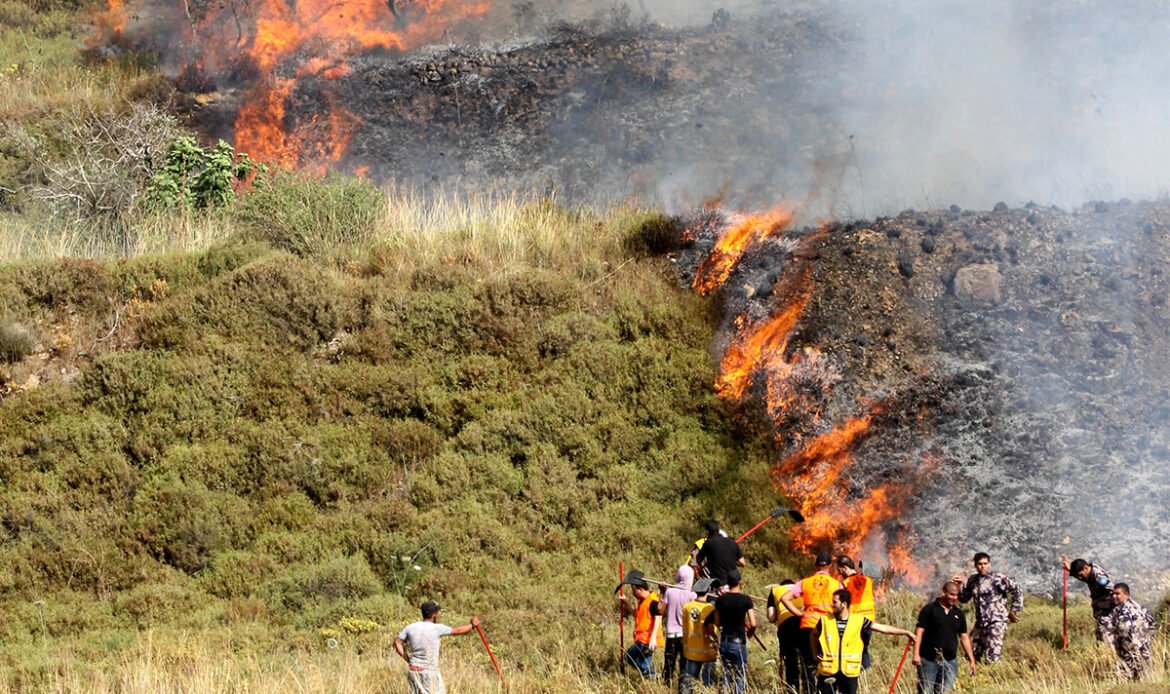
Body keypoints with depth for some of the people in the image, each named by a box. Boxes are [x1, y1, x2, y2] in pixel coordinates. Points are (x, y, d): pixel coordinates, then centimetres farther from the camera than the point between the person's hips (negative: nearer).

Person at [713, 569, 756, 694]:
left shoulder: (720, 600, 1)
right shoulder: (745, 600, -10)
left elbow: (717, 623, 6)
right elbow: (753, 624, -12)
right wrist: (750, 632, 9)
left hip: (724, 642, 4)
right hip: (738, 642, -4)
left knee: (726, 675, 10)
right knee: (740, 676, 2)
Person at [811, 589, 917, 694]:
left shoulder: (859, 621, -3)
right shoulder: (825, 620, 0)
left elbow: (883, 628, -2)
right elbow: (814, 635, 19)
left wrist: (905, 632, -5)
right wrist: (816, 654, 11)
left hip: (849, 672, 0)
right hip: (828, 672, 0)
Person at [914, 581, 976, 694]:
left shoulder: (958, 613, 11)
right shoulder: (930, 609, -3)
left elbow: (964, 637, 15)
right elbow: (919, 631, -7)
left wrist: (971, 660, 10)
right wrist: (916, 654, -17)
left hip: (950, 661, 4)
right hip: (929, 660, -4)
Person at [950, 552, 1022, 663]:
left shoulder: (997, 578, -10)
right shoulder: (972, 580, 10)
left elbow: (1017, 591, -8)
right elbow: (964, 599, 18)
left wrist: (1014, 611, -7)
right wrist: (959, 586, 2)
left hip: (996, 622, -8)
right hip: (980, 624, 8)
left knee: (993, 658, -14)